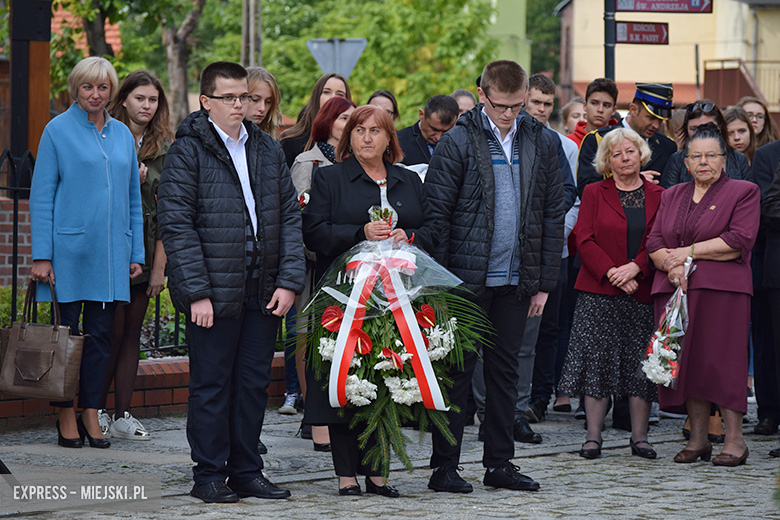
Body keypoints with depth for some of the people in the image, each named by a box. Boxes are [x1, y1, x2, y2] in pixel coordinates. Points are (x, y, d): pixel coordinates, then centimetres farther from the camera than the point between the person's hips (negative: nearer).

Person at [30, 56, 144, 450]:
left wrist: (136, 253, 10)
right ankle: (66, 417, 8)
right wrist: (41, 255, -10)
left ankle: (91, 415, 12)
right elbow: (41, 196, -4)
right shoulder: (58, 130, -2)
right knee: (67, 332, 0)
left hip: (111, 251, 4)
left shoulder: (122, 134, 11)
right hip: (69, 249, -4)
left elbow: (133, 198, 16)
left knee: (100, 333, 6)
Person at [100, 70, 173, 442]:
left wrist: (160, 264, 1)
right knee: (113, 331, -5)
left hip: (146, 248, 4)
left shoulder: (164, 147, 8)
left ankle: (122, 417, 8)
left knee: (132, 331, 5)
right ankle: (96, 412, 6)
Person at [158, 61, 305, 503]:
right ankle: (209, 475, 9)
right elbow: (177, 226, -10)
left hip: (263, 292, 5)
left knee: (255, 383, 9)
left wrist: (289, 280, 1)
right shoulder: (188, 152, -5)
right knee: (212, 384, 1)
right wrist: (197, 292, -15)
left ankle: (247, 471, 18)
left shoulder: (269, 150, 12)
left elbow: (290, 216, 12)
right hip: (214, 291, -5)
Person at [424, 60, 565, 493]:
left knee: (505, 371, 10)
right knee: (457, 371, 1)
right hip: (467, 278, -4)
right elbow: (436, 216, -6)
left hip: (516, 280, 4)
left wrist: (544, 283, 6)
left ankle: (500, 464, 17)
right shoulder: (457, 142, -6)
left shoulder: (542, 143, 6)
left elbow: (553, 215, 10)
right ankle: (444, 467, 6)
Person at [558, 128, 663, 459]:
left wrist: (635, 267, -14)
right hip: (599, 293, -1)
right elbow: (585, 241, -2)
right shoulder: (594, 193, 6)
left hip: (642, 292, 1)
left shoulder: (657, 196, 9)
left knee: (640, 365, 1)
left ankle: (639, 438, 7)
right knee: (596, 361, -3)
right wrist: (612, 273, -14)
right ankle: (593, 436, 2)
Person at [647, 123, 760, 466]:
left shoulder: (743, 192, 4)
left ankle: (734, 439, -6)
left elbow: (739, 241, -9)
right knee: (686, 361, 2)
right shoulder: (672, 196, 19)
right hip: (675, 290, 5)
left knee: (721, 360, -11)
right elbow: (654, 244, 11)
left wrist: (688, 252, -9)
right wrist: (672, 266, -11)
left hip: (721, 289, -5)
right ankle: (697, 439, 8)